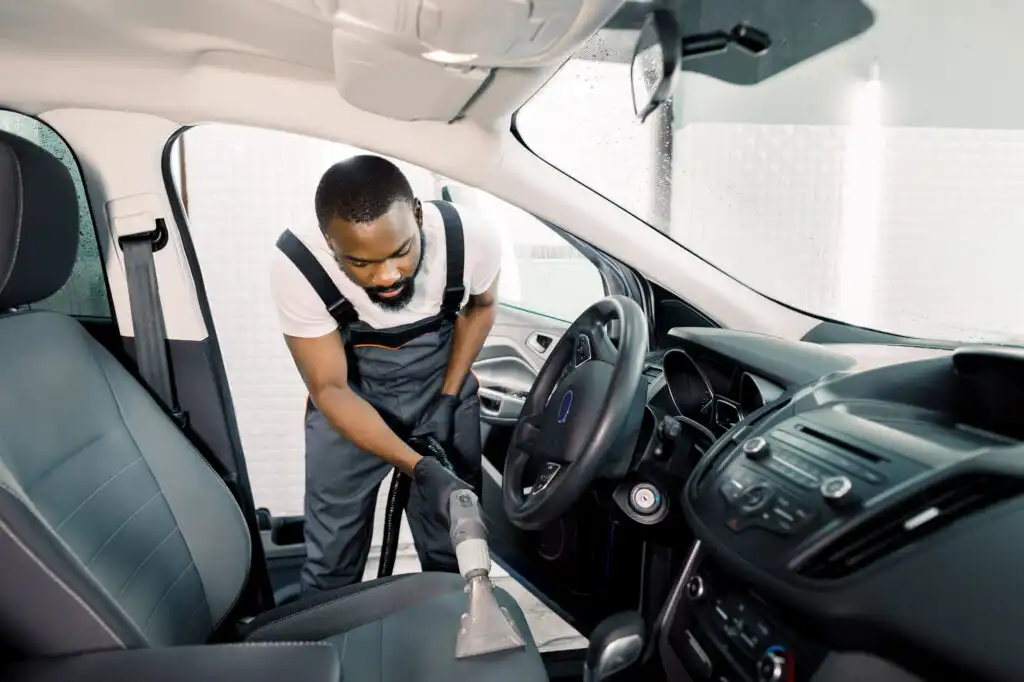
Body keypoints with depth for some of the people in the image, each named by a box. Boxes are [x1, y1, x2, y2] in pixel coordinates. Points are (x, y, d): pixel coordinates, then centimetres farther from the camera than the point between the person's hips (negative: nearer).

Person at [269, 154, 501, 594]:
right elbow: (329, 389, -22)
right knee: (331, 559, 6)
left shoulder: (471, 238, -27)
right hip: (350, 395, 0)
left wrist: (449, 397, -8)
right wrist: (418, 467, -32)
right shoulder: (296, 267, -30)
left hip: (441, 381, 1)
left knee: (452, 550, 6)